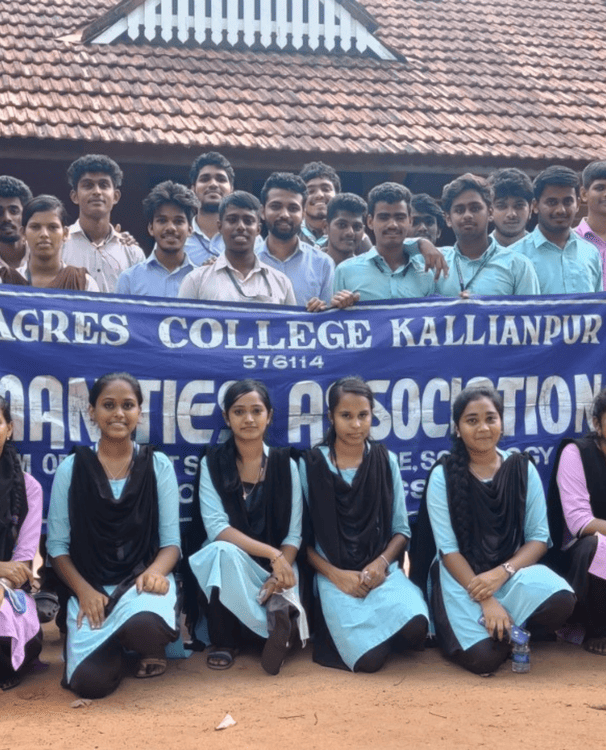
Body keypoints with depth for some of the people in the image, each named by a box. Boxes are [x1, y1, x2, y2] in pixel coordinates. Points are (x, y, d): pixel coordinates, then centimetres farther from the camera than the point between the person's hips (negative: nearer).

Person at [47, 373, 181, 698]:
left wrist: (155, 572, -21)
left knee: (143, 626, -37)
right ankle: (114, 644, 17)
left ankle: (151, 648, 5)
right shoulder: (71, 468, 2)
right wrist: (84, 592, -14)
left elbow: (171, 539, 2)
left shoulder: (158, 465, 3)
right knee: (91, 682, -22)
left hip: (143, 581, -1)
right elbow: (57, 544, 3)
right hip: (91, 587, 1)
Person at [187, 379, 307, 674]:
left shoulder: (285, 464, 0)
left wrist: (279, 572, -24)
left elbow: (293, 534, -3)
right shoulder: (212, 463, -3)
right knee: (225, 551, -34)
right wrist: (271, 553, -25)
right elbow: (216, 527, -15)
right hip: (227, 563, 1)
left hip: (274, 565, -1)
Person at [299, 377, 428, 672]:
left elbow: (401, 529, 8)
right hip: (334, 574, -2)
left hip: (381, 569, 2)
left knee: (415, 629, -29)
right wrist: (335, 575, -13)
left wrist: (380, 564, -11)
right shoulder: (310, 464, 0)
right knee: (369, 659, -24)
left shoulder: (386, 461, 7)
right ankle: (336, 627, 8)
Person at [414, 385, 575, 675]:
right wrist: (486, 601, -20)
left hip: (513, 570, 2)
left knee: (560, 601, -30)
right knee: (483, 657, -25)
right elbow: (448, 549, -9)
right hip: (461, 575, -2)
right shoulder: (442, 476, -7)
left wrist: (502, 573, -19)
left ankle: (512, 632, 3)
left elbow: (539, 538, -1)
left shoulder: (523, 468, 0)